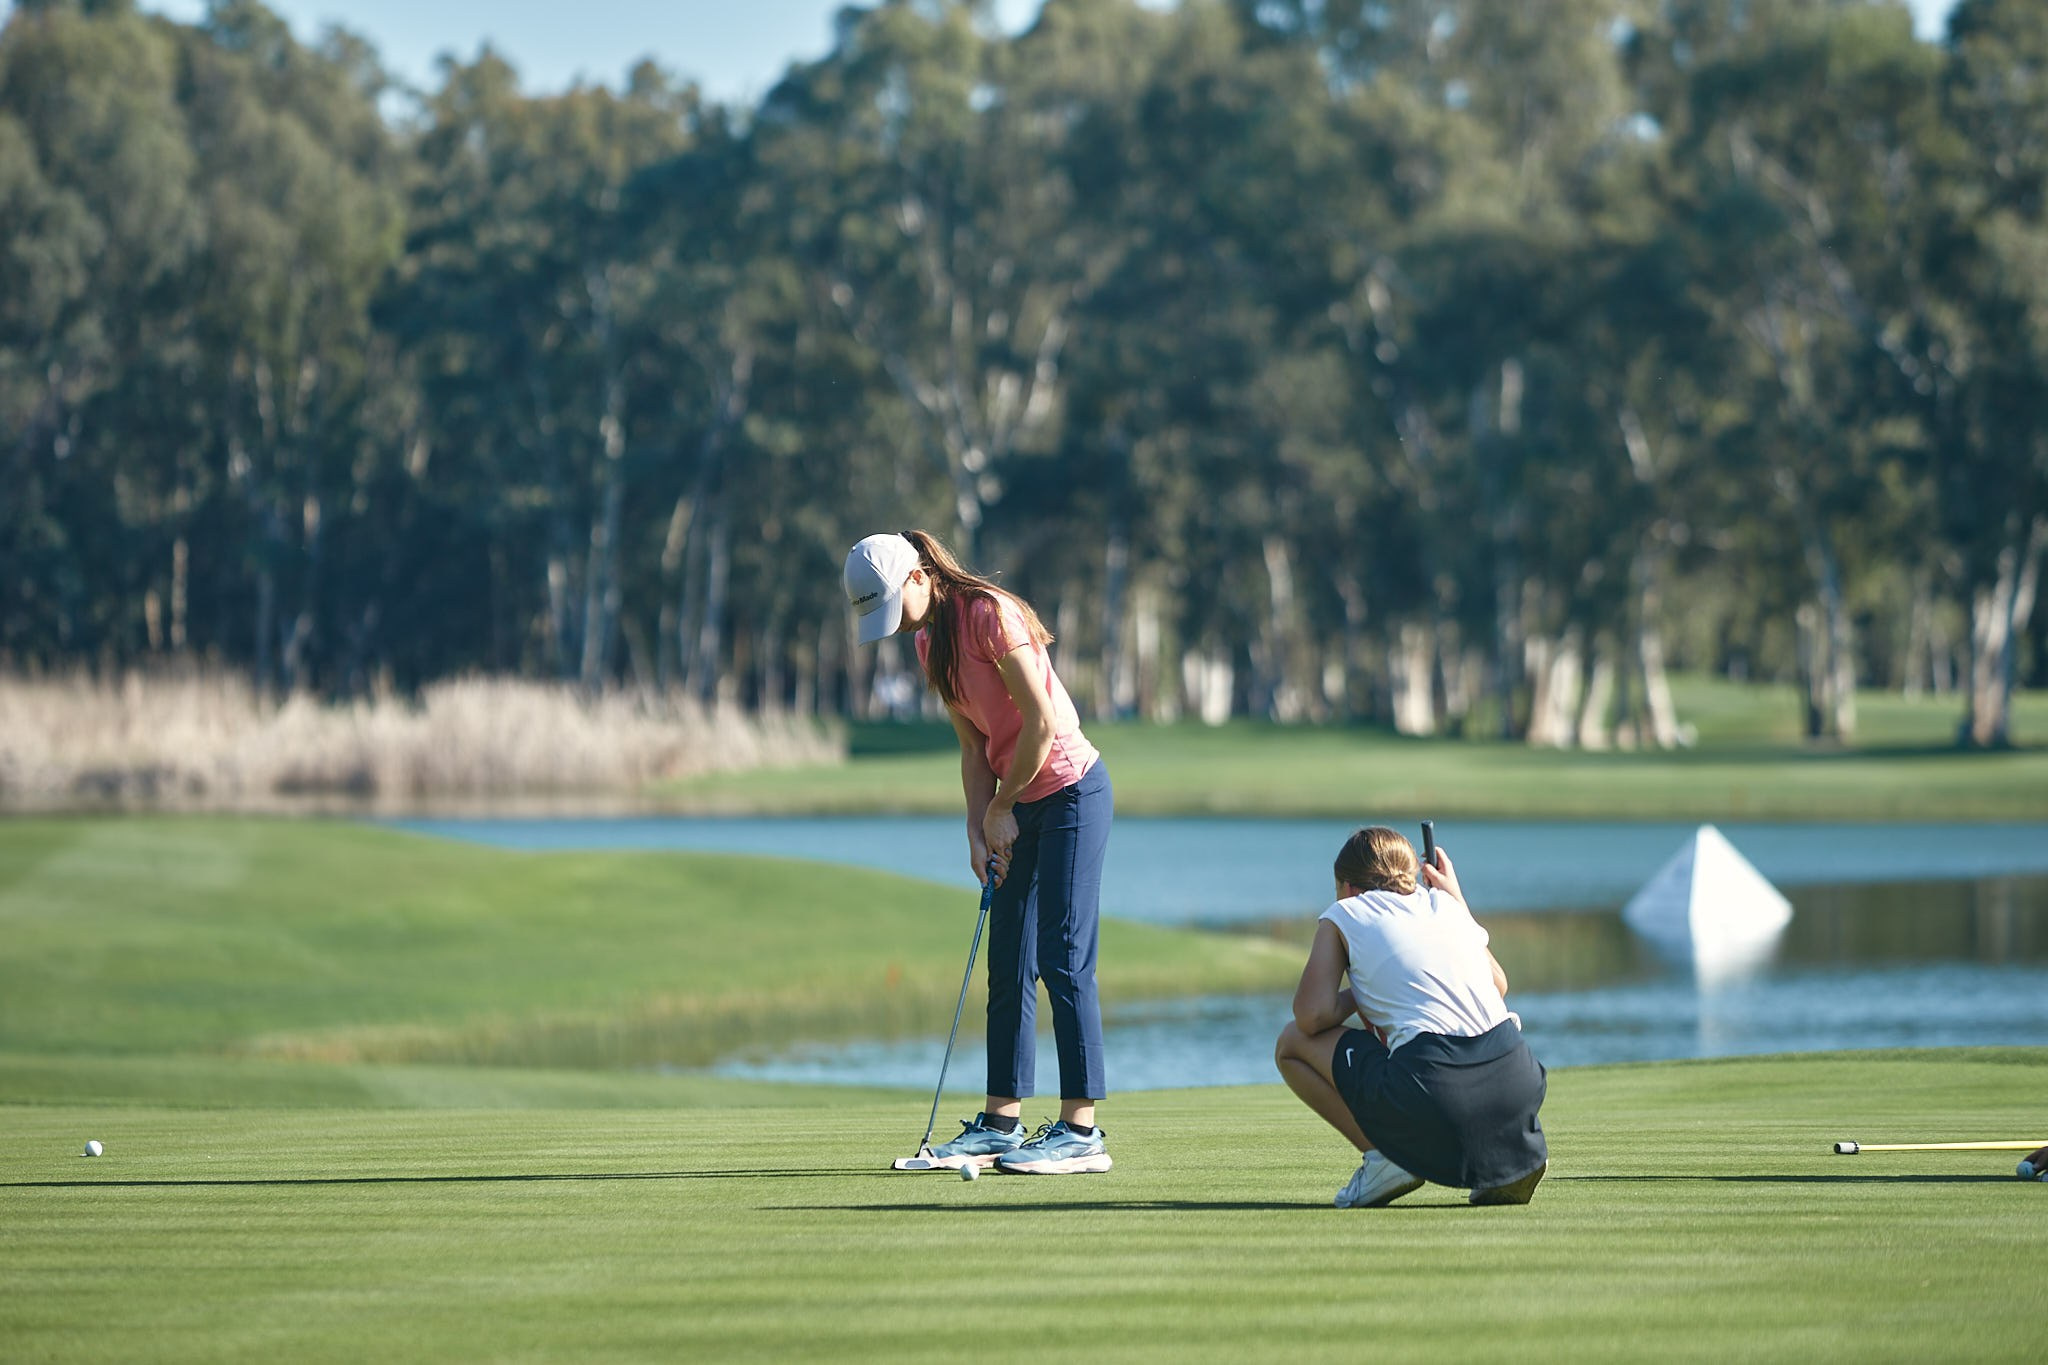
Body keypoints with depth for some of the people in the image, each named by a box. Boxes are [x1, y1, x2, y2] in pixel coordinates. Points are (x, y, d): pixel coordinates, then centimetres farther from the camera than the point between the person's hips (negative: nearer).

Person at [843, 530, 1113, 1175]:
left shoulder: (990, 614, -17)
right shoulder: (929, 641, 9)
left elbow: (1043, 722, -19)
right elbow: (975, 747, 10)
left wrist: (1002, 809, -10)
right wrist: (978, 831, -1)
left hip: (1069, 789, -9)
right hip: (1019, 805, 9)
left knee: (1063, 961, -11)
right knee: (1007, 967, 8)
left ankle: (1080, 1130, -11)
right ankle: (1001, 1121, 12)